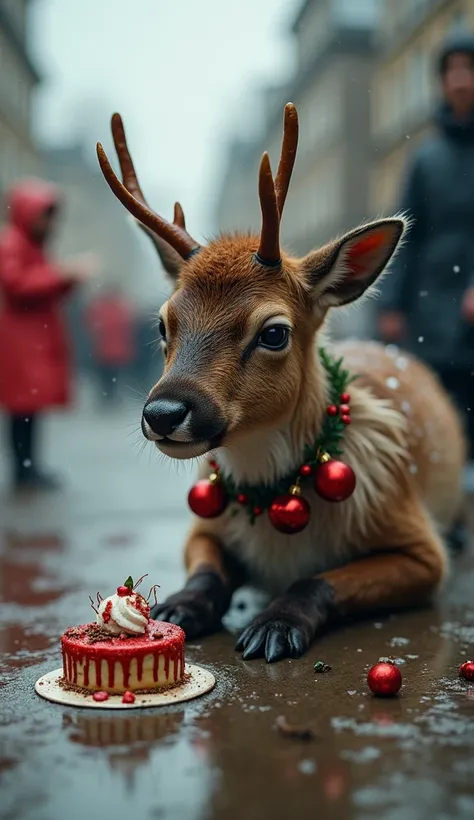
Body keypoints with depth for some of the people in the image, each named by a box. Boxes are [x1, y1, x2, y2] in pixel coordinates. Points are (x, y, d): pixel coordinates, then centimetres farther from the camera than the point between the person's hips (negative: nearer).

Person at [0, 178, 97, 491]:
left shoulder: (34, 246, 22)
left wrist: (71, 277, 7)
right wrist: (62, 273, -20)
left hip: (38, 335, 10)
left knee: (33, 401, 7)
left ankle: (31, 467, 9)